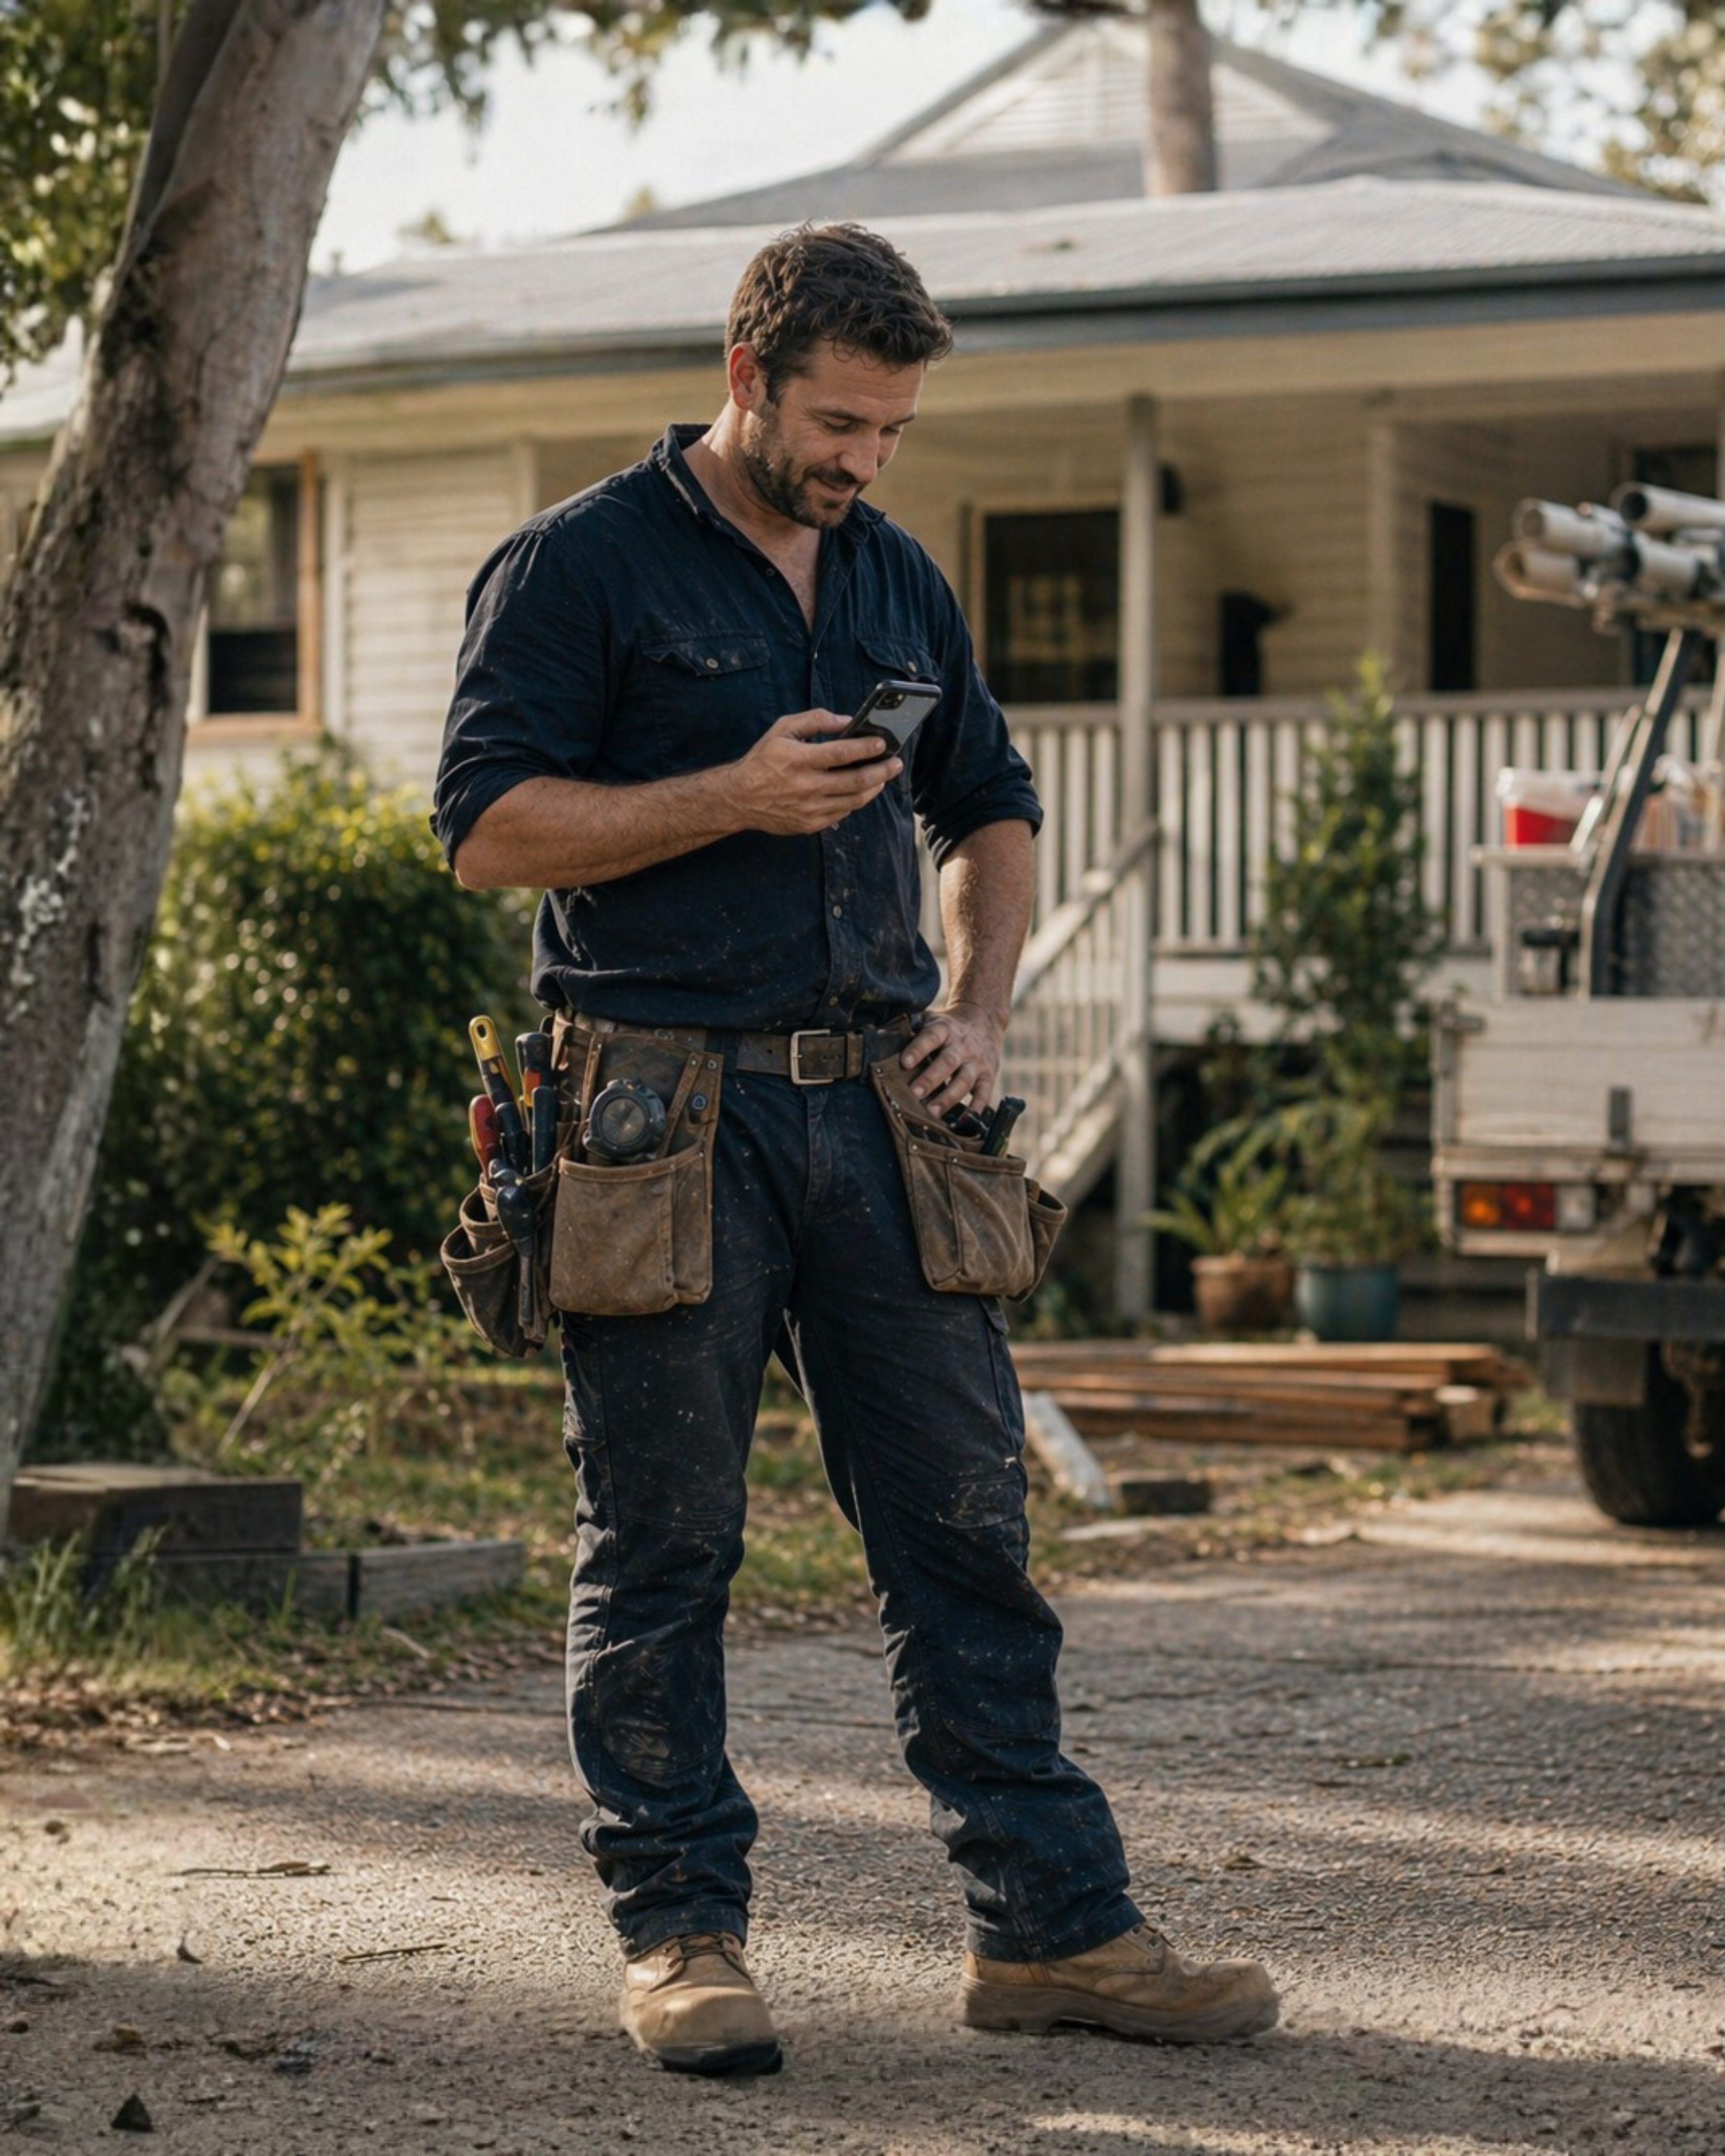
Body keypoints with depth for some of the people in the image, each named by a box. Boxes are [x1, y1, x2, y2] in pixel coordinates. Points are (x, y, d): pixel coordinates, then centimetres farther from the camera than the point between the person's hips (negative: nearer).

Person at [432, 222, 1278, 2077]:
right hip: (666, 1120, -5)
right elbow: (488, 828, -8)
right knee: (660, 1543, 0)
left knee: (967, 1520, 4)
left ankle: (1050, 1926, 8)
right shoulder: (578, 567, -2)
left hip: (877, 1109, 5)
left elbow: (992, 812, 27)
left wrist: (977, 1011, 11)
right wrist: (736, 796, -15)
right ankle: (678, 1929, 11)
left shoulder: (899, 585, 16)